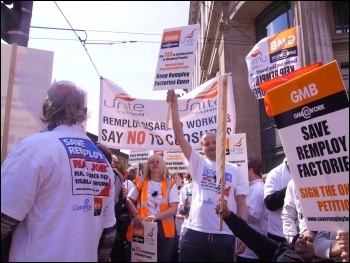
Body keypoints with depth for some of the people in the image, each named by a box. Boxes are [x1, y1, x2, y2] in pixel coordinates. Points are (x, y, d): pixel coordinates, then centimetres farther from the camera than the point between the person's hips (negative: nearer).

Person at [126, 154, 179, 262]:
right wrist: (136, 215, -15)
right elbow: (129, 200, 4)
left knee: (163, 258, 10)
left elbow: (174, 208, -5)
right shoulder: (141, 181, 5)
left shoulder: (170, 184, 2)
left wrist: (156, 216, -19)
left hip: (163, 227, 0)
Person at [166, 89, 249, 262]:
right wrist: (174, 105, -7)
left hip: (225, 236, 1)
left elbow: (241, 203, 6)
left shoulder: (235, 171, 8)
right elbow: (179, 136, -1)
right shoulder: (197, 164, 7)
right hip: (195, 233, 0)